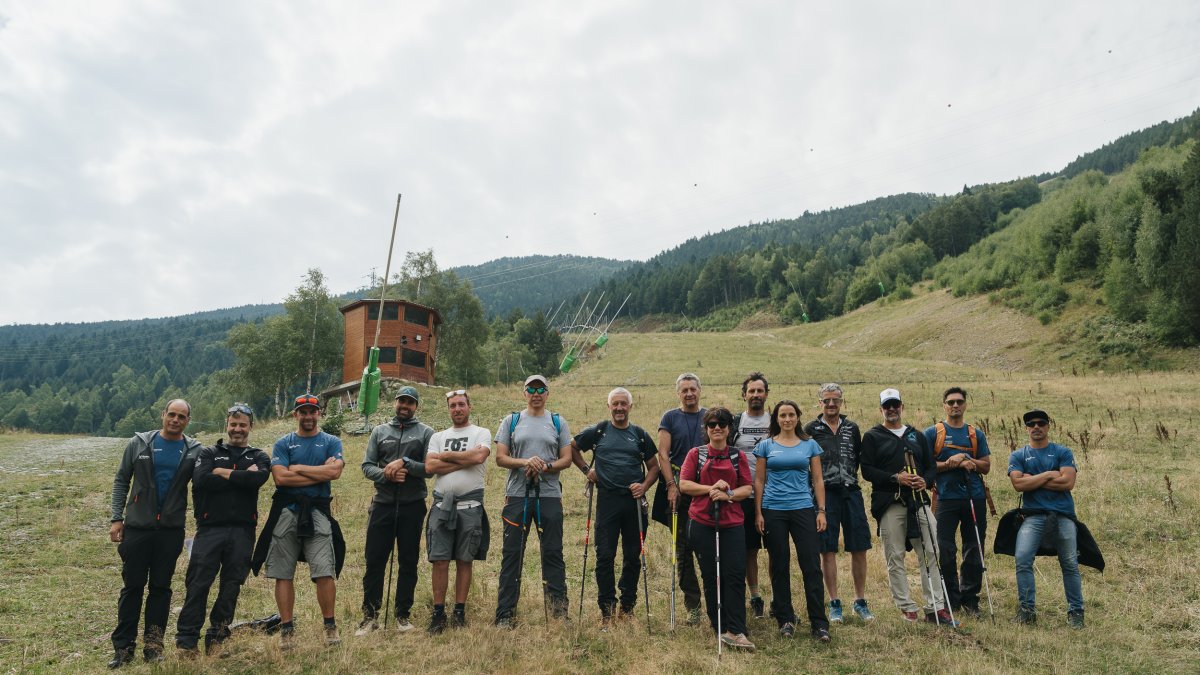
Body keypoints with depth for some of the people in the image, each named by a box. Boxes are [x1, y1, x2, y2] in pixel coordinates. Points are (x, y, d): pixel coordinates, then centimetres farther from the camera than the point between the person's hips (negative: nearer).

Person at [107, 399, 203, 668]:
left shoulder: (194, 450, 0)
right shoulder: (139, 443, 1)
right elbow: (122, 480, 6)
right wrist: (117, 518, 0)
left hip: (171, 529, 0)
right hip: (137, 526, 0)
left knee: (161, 587, 8)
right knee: (132, 586, 6)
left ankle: (152, 644, 17)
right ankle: (123, 646, 15)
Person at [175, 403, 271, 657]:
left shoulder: (259, 457, 13)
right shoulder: (209, 453, 13)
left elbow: (258, 478, -12)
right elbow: (200, 480, -9)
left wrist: (223, 472, -5)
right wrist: (242, 477, -9)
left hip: (242, 531, 1)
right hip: (210, 528, -1)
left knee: (231, 586, 6)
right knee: (197, 584, -3)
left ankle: (216, 639, 18)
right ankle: (186, 640, 7)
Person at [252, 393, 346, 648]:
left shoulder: (331, 442, 9)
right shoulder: (283, 444, 9)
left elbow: (335, 471, -9)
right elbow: (280, 477, -7)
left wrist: (297, 468, -5)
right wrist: (321, 473, -7)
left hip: (318, 512, -1)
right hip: (286, 512, 2)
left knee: (325, 572, -7)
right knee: (283, 574, 5)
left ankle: (330, 625, 6)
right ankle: (286, 628, 16)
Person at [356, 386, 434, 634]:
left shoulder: (425, 432, 4)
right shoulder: (379, 431, 11)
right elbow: (367, 466, 4)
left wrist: (404, 462, -18)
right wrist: (385, 474, -14)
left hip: (412, 506, -1)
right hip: (382, 504, 2)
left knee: (408, 562, 6)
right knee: (374, 561, 2)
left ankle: (403, 614, 17)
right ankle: (370, 616, 13)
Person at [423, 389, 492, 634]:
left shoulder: (481, 433, 5)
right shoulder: (438, 437, 14)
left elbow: (479, 456, -17)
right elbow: (430, 466, -3)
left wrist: (447, 455, -5)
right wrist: (464, 460, -9)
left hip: (470, 505, -2)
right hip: (442, 503, 2)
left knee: (464, 561, 5)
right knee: (440, 560, 1)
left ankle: (459, 612, 15)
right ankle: (438, 613, 10)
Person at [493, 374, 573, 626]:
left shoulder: (558, 423, 10)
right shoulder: (511, 421, 9)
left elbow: (566, 459, 5)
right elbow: (500, 458, 2)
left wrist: (545, 467, -14)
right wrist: (525, 462, -16)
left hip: (550, 495, 0)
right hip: (517, 494, 0)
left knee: (553, 553, 5)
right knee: (512, 554, 3)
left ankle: (559, 608, 15)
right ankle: (505, 614, 11)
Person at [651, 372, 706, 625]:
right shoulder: (670, 418, 5)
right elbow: (663, 454, -1)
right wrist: (671, 486, -11)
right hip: (679, 491, 0)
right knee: (683, 549, 3)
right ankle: (692, 605, 12)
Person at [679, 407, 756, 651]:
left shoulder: (738, 456, 8)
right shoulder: (696, 454, 5)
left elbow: (748, 488, 5)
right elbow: (684, 485, -1)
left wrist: (729, 494, -14)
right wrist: (711, 488, -13)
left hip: (733, 523, 1)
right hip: (702, 523, -1)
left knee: (736, 575, -7)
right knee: (710, 576, 6)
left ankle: (735, 631, -2)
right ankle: (720, 628, 18)